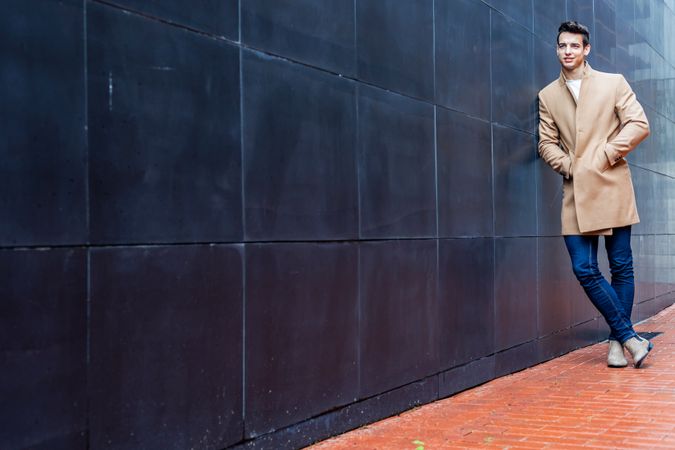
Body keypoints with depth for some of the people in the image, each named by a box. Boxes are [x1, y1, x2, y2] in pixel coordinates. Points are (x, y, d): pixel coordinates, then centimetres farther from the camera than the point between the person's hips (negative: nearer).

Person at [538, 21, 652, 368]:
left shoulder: (613, 82, 7)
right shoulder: (548, 96, 13)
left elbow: (639, 124, 0)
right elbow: (547, 143, 10)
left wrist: (606, 155, -8)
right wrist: (569, 166, -6)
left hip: (611, 187, -2)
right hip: (575, 193, 2)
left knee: (621, 267, 2)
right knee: (584, 270, -6)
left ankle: (617, 341, 14)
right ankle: (629, 336, 5)